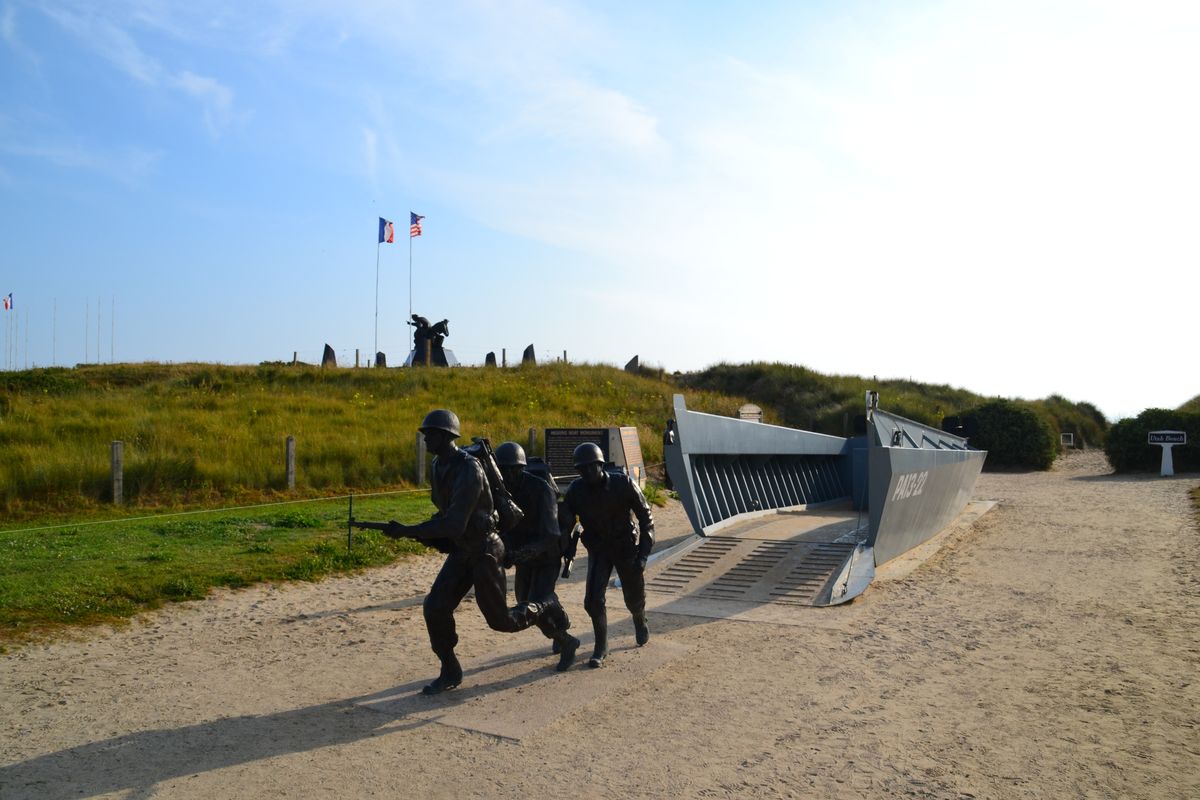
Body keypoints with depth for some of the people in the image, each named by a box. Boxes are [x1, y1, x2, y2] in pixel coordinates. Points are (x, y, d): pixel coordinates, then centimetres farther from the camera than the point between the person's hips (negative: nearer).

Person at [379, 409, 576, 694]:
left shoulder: (468, 470, -26)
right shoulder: (439, 466, 3)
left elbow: (454, 524, -32)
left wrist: (407, 531, -31)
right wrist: (422, 532, 4)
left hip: (484, 550, -8)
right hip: (460, 550, 8)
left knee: (500, 620, 3)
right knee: (436, 608, -5)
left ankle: (548, 609, 29)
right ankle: (450, 671, 12)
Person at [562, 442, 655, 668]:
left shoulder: (624, 484, -21)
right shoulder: (576, 490, -16)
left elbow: (646, 518, -14)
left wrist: (643, 554, -19)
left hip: (626, 547, -1)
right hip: (598, 550, 1)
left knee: (634, 599, 13)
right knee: (593, 599, -14)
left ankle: (640, 621, 49)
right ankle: (601, 648, 8)